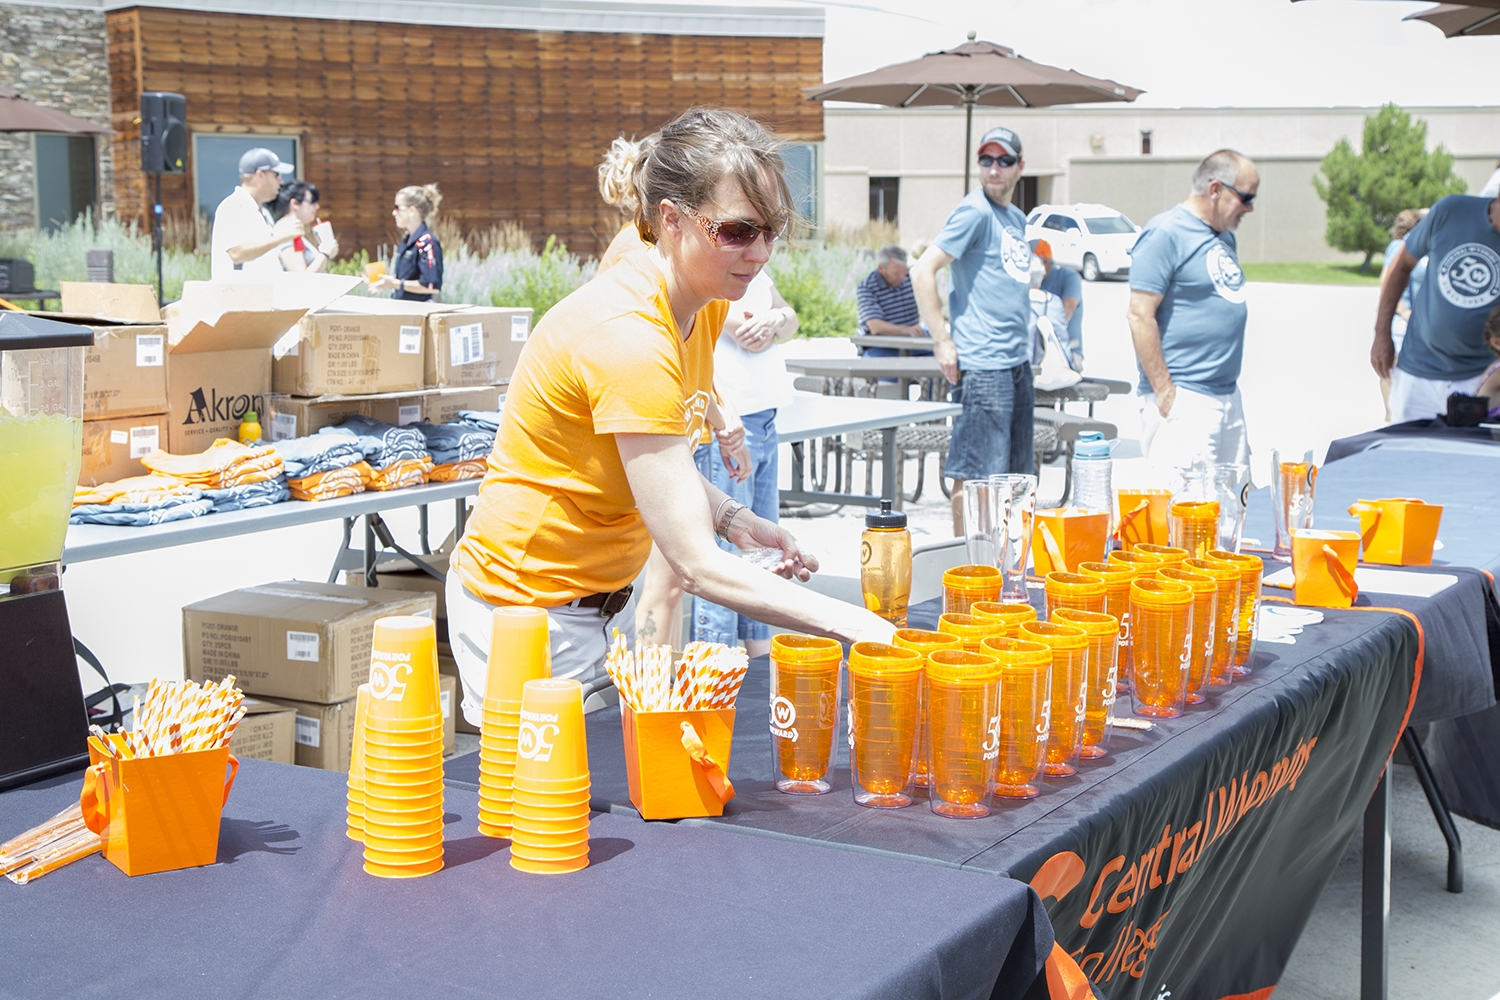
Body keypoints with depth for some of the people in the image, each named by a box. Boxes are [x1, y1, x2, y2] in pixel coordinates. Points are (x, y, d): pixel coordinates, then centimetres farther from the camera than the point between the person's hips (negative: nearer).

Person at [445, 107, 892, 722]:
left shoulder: (706, 307, 0)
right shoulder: (626, 334, -29)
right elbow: (696, 565, -30)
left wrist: (732, 519, -6)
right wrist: (852, 624, -31)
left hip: (608, 600, 9)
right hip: (531, 613, -9)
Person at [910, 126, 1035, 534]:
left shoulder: (1017, 218, 17)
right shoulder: (975, 211, -9)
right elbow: (922, 271, -15)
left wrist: (1023, 347, 18)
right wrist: (943, 342, -16)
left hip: (1018, 362, 9)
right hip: (983, 363, -9)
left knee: (1013, 473, 13)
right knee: (975, 472, -6)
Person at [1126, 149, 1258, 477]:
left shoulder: (1224, 235, 16)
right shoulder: (1165, 233, -12)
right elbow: (1140, 316, -17)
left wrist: (1229, 385, 20)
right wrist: (1164, 392, -18)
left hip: (1228, 396, 9)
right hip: (1183, 400, -9)